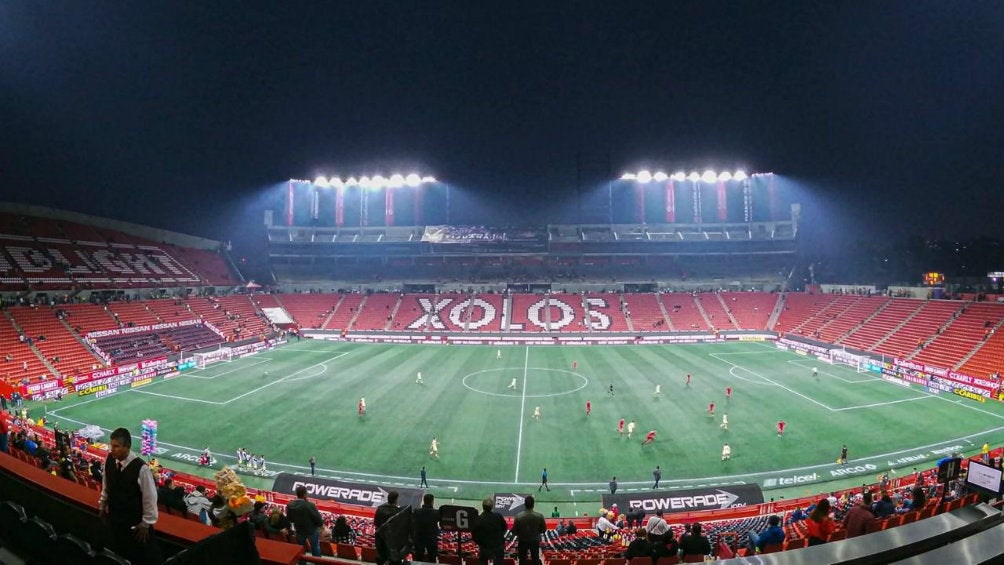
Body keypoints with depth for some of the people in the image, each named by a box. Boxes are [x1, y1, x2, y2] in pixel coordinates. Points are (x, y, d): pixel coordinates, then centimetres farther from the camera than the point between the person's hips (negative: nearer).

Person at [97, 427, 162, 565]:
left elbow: (150, 498, -19)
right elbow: (106, 487, 7)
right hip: (114, 518, 5)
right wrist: (102, 506, 14)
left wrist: (146, 524, -12)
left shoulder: (141, 468, -29)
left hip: (136, 523, -5)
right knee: (119, 553, 24)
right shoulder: (109, 461, -12)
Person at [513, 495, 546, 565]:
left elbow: (514, 531, -14)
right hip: (535, 541, 1)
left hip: (522, 541, 0)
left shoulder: (518, 516, -21)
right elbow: (543, 529, -6)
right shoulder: (539, 516, -18)